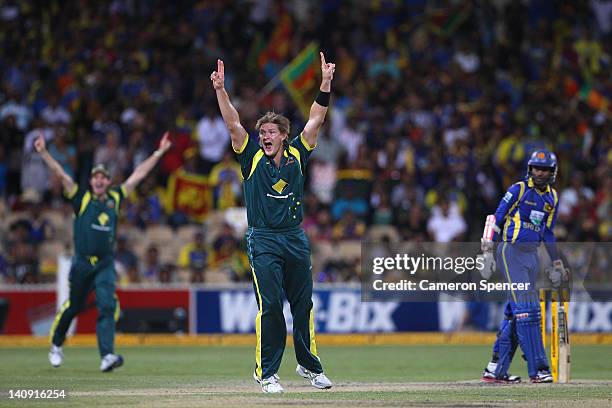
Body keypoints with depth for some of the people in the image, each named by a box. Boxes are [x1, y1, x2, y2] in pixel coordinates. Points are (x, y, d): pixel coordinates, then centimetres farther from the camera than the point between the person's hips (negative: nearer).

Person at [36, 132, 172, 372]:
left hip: (105, 264, 1)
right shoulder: (82, 198, 2)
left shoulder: (115, 198, 10)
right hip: (82, 262, -1)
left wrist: (159, 153, 18)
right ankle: (56, 345, 32)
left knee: (107, 307, -14)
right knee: (73, 307, 9)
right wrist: (43, 153, -17)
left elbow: (139, 175, 15)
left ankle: (107, 356, -22)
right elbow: (61, 174, -7)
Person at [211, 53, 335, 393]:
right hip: (263, 241, -3)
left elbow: (316, 119, 7)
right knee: (270, 306, -8)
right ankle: (267, 372, -3)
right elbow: (233, 123, -6)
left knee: (304, 305, 9)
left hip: (296, 239, 3)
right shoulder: (253, 156, 3)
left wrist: (326, 83, 0)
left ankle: (309, 365, 23)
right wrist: (220, 90, -17)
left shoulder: (297, 154, 8)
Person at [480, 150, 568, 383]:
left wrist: (557, 263, 20)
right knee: (525, 309, -12)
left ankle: (495, 370, 12)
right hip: (511, 252, -7)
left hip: (531, 256, 7)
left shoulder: (552, 198, 12)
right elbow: (496, 220, -7)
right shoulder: (519, 190, -7)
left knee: (514, 312, 7)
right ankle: (538, 369, -16)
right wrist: (487, 252, -15)